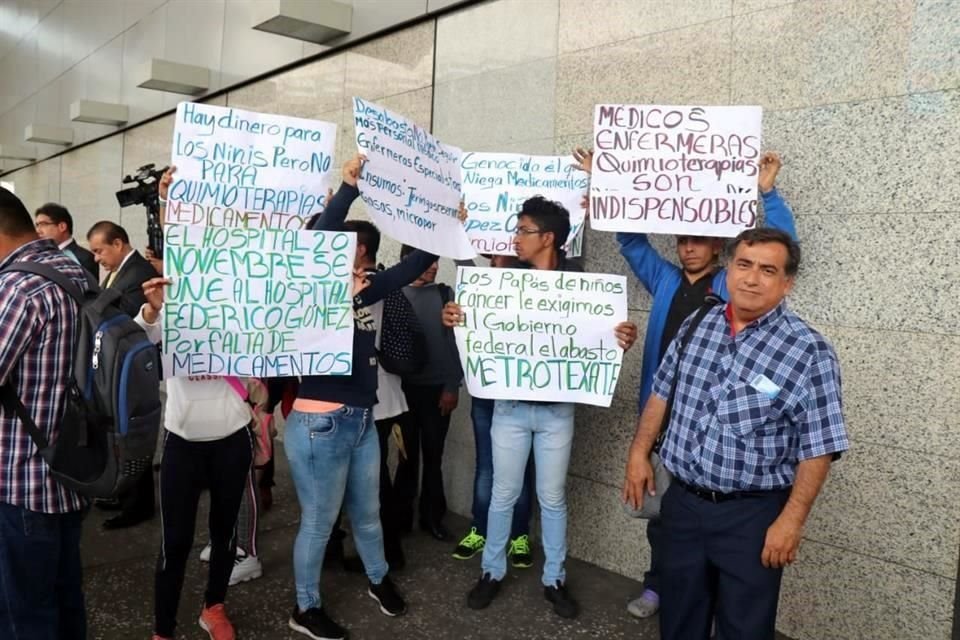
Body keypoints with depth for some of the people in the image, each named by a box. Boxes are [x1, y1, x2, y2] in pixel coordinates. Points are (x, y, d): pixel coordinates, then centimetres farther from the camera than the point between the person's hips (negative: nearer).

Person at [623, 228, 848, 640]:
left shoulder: (809, 352, -15)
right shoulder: (697, 326, 0)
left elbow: (817, 449, -14)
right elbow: (662, 392, 11)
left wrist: (791, 521, -15)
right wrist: (639, 453, 9)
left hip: (752, 515, -4)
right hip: (683, 502, 4)